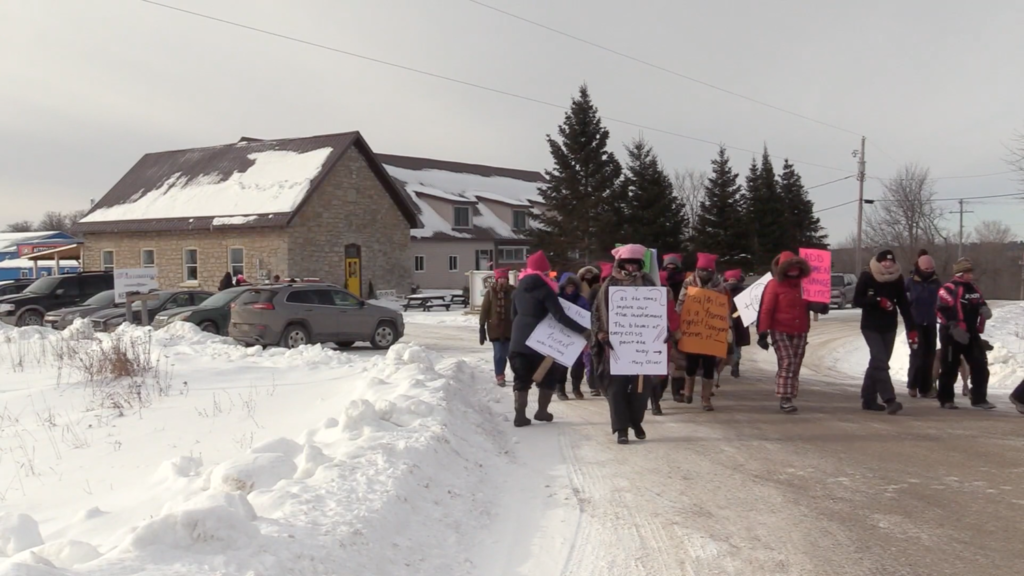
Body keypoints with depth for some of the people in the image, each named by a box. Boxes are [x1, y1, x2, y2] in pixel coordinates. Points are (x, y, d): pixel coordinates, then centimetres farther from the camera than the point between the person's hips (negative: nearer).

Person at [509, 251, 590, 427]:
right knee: (547, 377, 12)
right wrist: (583, 330, -19)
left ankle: (520, 415, 1)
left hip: (518, 340, 6)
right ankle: (542, 411, 15)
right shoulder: (544, 289, -11)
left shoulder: (518, 289, 10)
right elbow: (560, 316, -18)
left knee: (521, 379, 8)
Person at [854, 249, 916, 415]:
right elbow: (857, 301, -11)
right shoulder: (866, 277, -10)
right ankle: (890, 400, -20)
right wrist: (878, 301, -24)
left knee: (878, 363, 10)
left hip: (889, 327, 4)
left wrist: (911, 329, -4)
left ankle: (868, 399, 20)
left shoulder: (898, 279, 0)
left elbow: (904, 305, 2)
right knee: (880, 362, -14)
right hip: (870, 326, -4)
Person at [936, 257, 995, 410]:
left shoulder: (973, 288, 14)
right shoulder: (949, 289, -12)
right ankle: (946, 399, 12)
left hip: (971, 333, 8)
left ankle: (979, 398, 14)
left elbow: (980, 304, 25)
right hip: (952, 334, -8)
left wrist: (984, 309, 0)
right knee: (950, 367, 0)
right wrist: (954, 327, -25)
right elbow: (943, 311, -20)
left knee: (980, 366, 5)